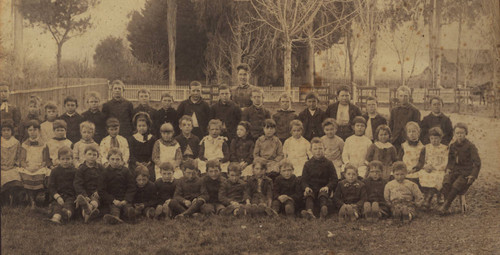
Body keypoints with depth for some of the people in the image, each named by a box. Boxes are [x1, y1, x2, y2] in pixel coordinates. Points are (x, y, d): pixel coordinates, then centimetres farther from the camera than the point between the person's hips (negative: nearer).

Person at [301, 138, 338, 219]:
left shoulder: (328, 163, 8)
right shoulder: (308, 164, 13)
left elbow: (334, 179, 2)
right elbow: (304, 179, 8)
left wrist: (327, 186, -18)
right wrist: (306, 187, -15)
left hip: (324, 188, -1)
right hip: (311, 188, 1)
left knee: (323, 195, -33)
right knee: (308, 195, -30)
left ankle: (324, 210, -61)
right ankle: (309, 212, -56)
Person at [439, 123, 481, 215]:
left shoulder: (470, 146, -5)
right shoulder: (452, 146, 10)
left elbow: (477, 162, -7)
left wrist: (473, 175, -16)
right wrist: (448, 168, 6)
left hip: (466, 172, -4)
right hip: (455, 171, 4)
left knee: (456, 185, -30)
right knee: (446, 182, -26)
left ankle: (445, 206, -23)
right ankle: (447, 208, -25)